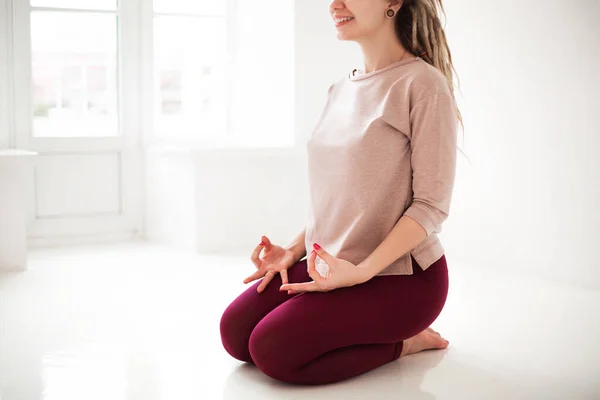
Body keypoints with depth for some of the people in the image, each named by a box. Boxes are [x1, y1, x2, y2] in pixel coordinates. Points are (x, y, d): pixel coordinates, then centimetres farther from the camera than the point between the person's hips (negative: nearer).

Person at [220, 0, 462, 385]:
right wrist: (294, 251, 3)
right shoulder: (340, 90, 10)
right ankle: (374, 333, 10)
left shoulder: (422, 83, -14)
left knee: (273, 348, -20)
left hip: (403, 273, -8)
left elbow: (431, 204, -17)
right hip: (333, 263, 8)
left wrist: (361, 271, -25)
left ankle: (401, 341, 0)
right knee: (235, 332, -4)